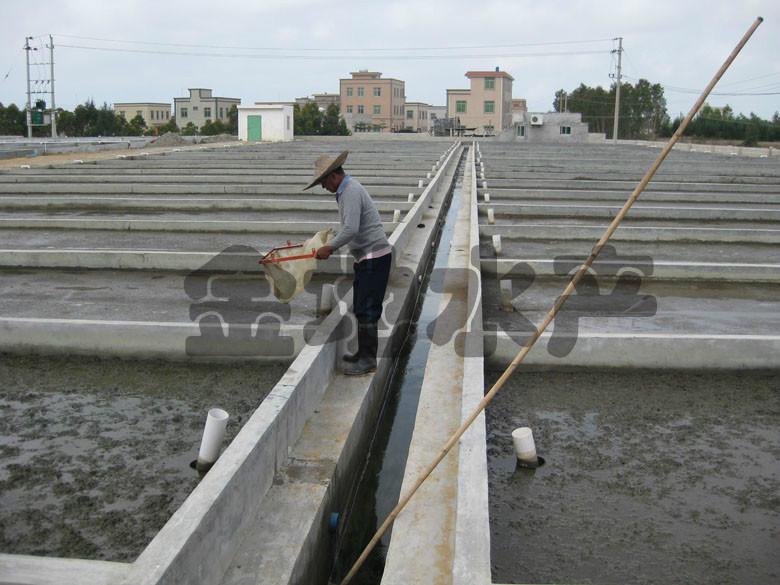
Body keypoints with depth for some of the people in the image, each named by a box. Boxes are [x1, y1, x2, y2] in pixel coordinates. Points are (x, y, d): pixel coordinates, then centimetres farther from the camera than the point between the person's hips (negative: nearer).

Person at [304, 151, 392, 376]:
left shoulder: (351, 191, -17)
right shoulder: (348, 190, 16)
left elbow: (351, 229, -26)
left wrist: (330, 247, -17)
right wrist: (331, 244, 18)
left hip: (374, 257, -11)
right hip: (368, 257, 11)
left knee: (366, 309, -6)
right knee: (361, 308, 16)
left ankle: (368, 359, 1)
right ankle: (363, 353, 26)